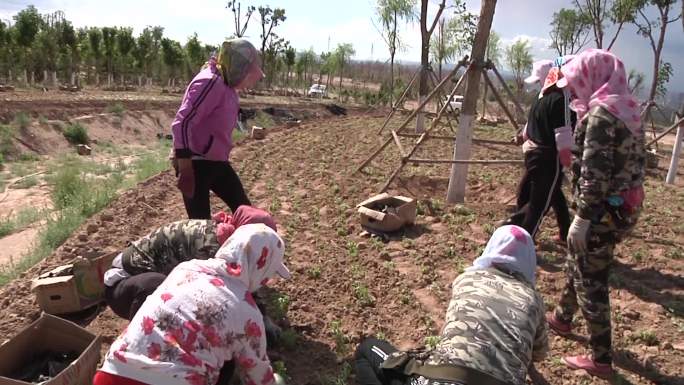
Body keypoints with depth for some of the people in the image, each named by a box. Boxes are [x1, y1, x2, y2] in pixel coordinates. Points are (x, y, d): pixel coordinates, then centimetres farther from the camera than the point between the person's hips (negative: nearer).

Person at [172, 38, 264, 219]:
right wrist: (185, 169, -29)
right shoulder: (210, 82, -19)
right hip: (195, 163, -10)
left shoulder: (227, 85, 10)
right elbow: (182, 123, -26)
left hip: (217, 162, 10)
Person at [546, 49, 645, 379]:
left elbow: (595, 174, -23)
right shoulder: (628, 108, 10)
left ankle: (601, 359, 15)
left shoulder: (600, 113, -18)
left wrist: (582, 217, -20)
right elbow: (633, 162, 14)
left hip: (604, 210, -9)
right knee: (577, 263, 25)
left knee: (590, 280, 3)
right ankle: (562, 318, 45)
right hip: (626, 207, 9)